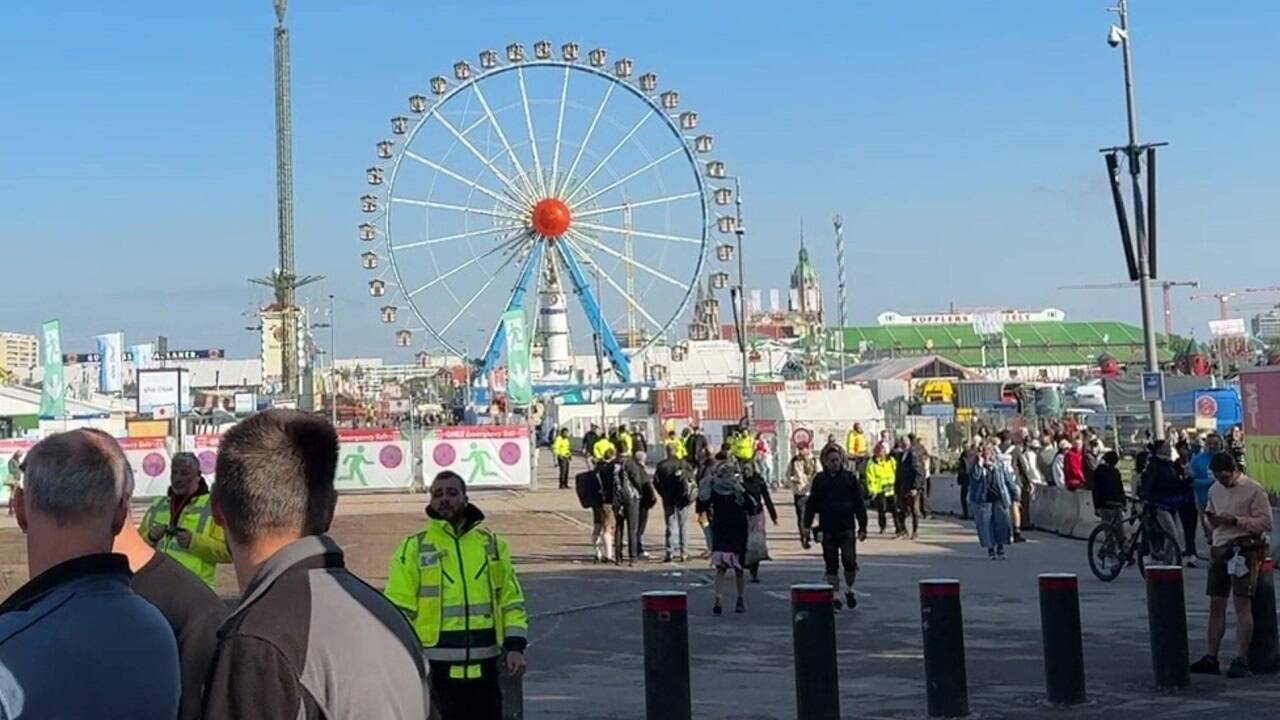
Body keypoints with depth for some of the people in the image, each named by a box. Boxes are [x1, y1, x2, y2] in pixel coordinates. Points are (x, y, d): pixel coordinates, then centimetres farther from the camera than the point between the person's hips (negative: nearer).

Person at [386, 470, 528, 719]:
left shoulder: (492, 544, 10)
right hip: (435, 668, -3)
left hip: (484, 667, 3)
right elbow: (399, 608, -3)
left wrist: (515, 647, 0)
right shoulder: (414, 548, 0)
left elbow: (512, 600, 11)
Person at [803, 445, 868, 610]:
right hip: (827, 530, 1)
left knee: (850, 562, -8)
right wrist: (807, 525, 3)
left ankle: (849, 589, 16)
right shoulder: (819, 479, 6)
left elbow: (859, 503, 4)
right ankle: (835, 596, 14)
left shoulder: (849, 478, 3)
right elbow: (812, 504, 9)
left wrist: (862, 527, 1)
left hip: (847, 528, -1)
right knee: (831, 565, 5)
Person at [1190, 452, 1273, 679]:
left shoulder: (1254, 490, -8)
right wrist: (1212, 519, 3)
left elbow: (1266, 523, -11)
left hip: (1244, 549, -7)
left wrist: (1235, 520, -20)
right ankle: (1210, 658, 12)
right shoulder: (1215, 490, 14)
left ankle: (1241, 660, -7)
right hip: (1220, 548, 7)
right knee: (1216, 605, 7)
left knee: (1242, 604, -9)